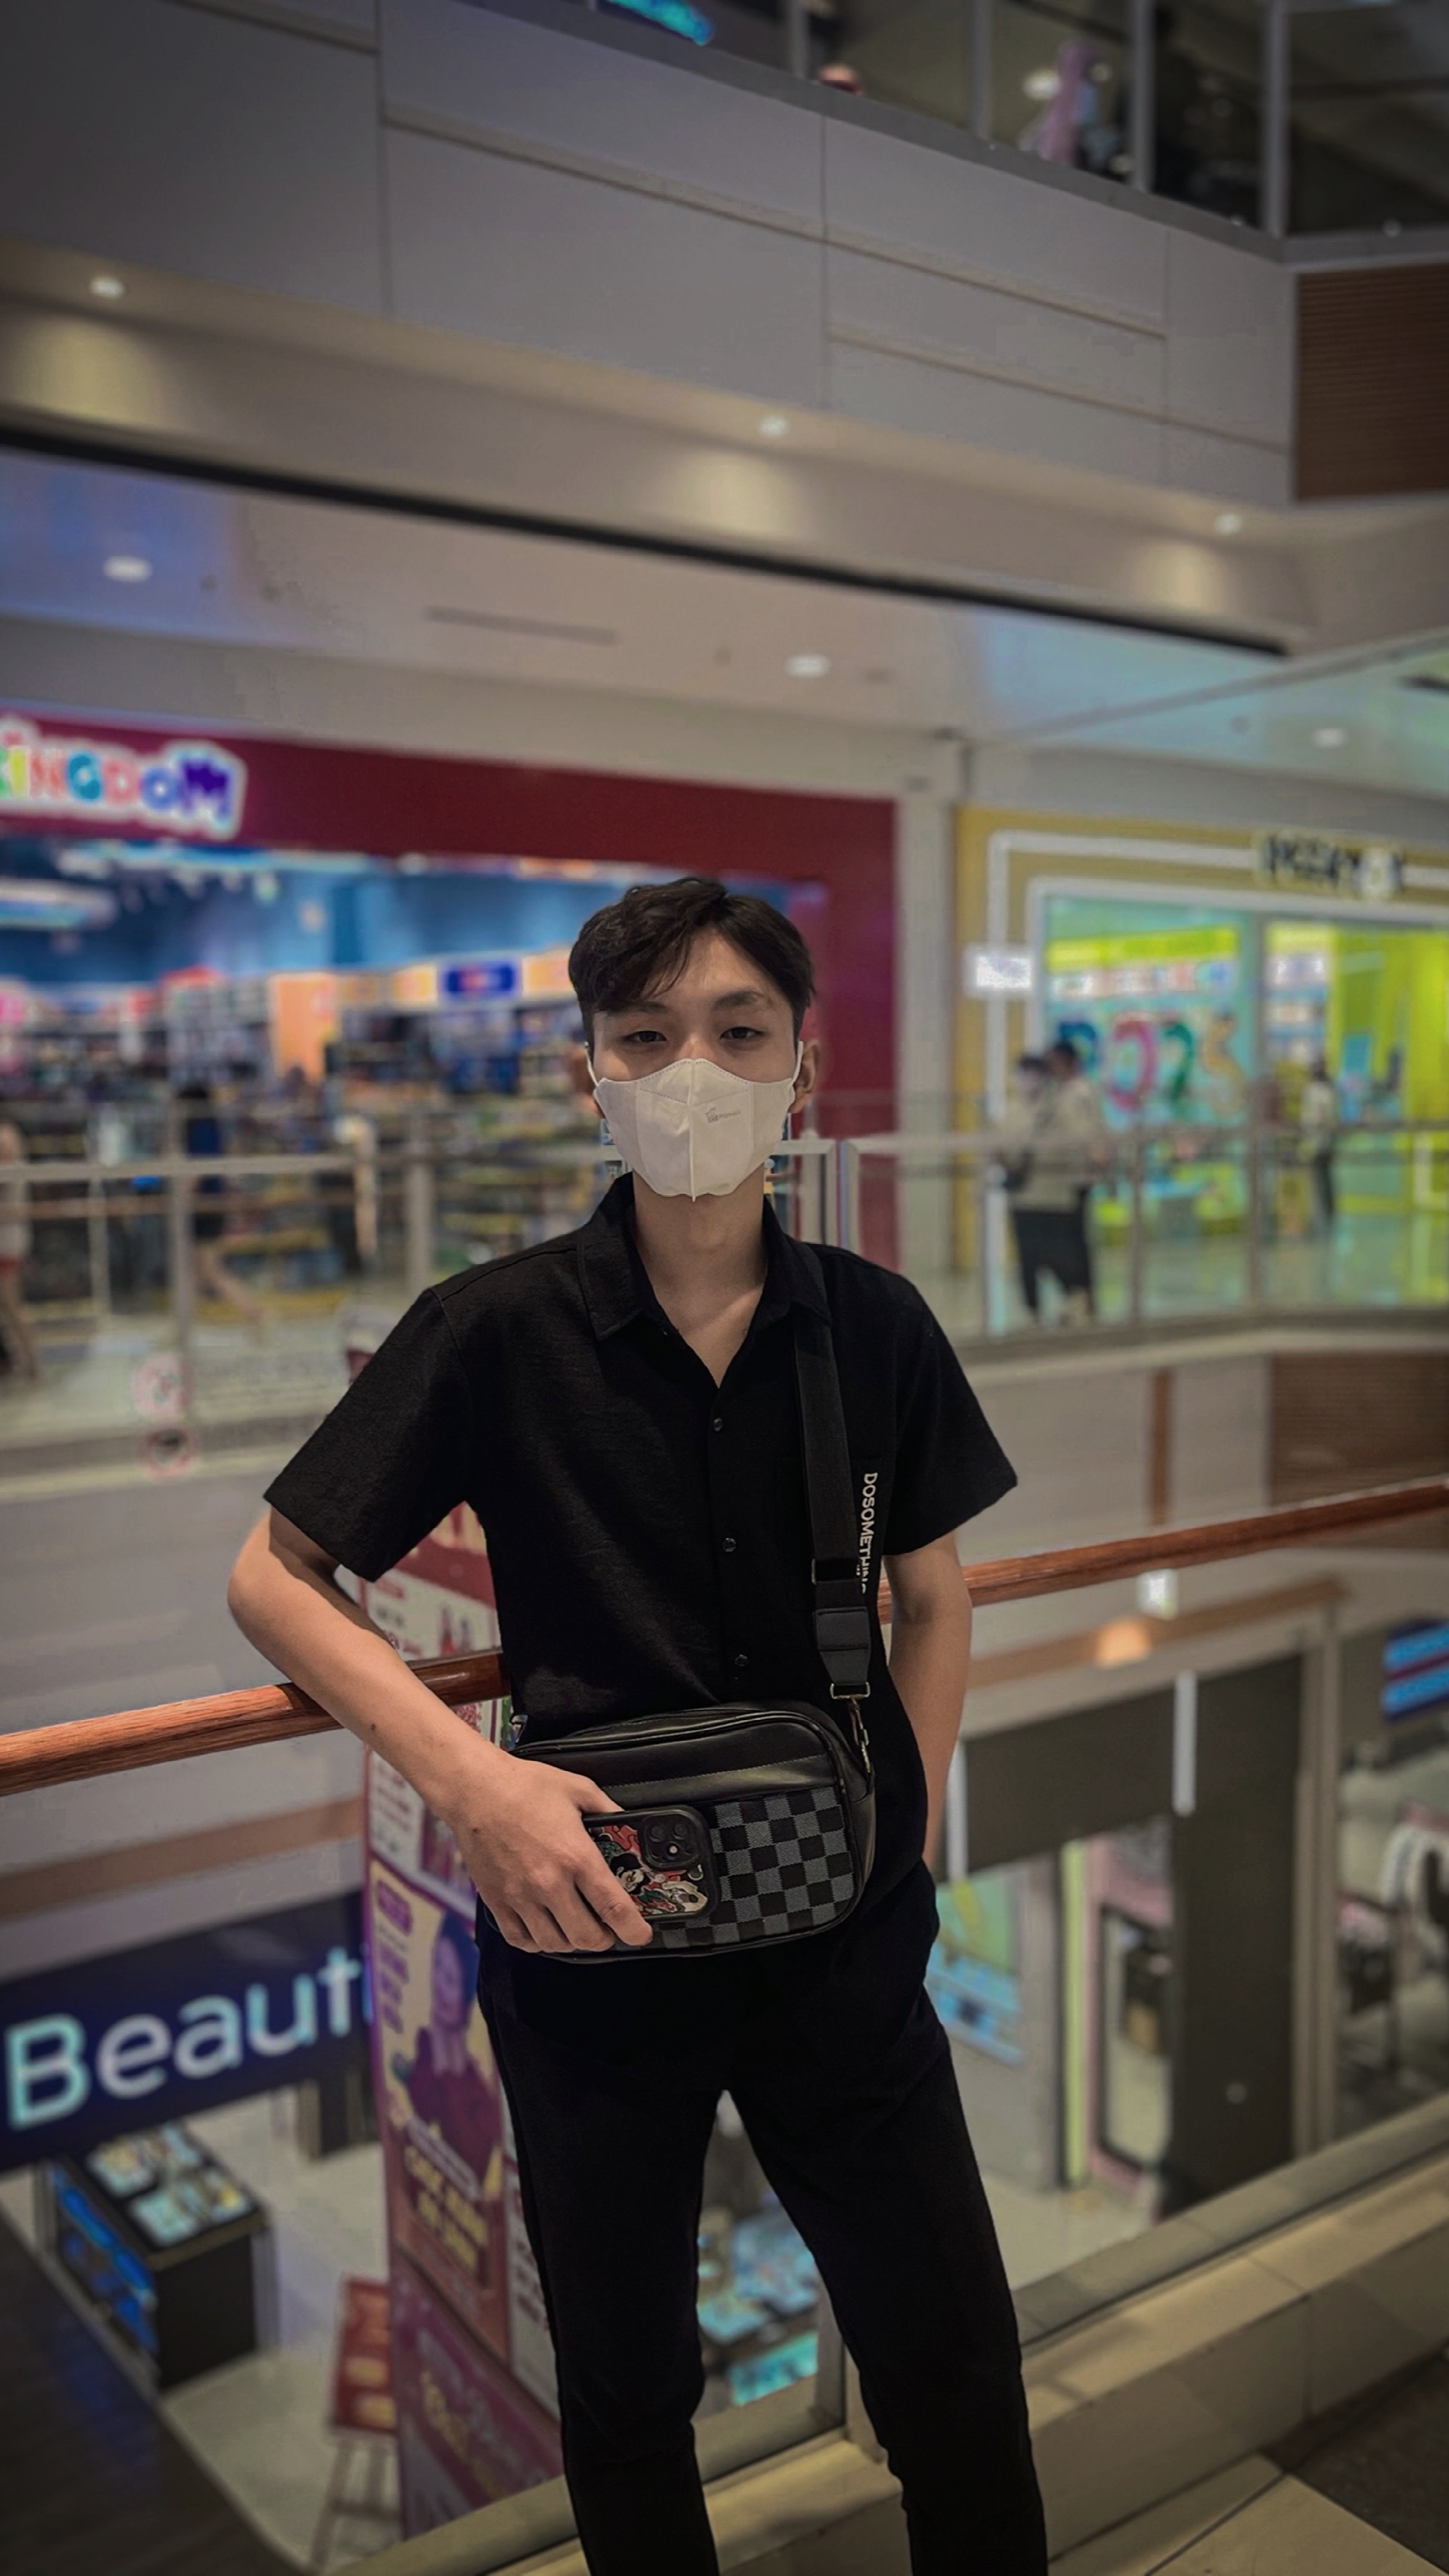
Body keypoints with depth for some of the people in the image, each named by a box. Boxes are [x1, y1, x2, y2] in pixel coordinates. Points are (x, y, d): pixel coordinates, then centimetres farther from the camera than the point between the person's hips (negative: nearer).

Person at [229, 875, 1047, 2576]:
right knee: (627, 2386, 20)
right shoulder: (498, 1333, -13)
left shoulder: (874, 1328, -6)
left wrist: (906, 1843, -1)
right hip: (590, 1940, -1)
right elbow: (273, 1578, -6)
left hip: (841, 1942, 1)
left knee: (956, 2374, 12)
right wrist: (470, 1779, -19)